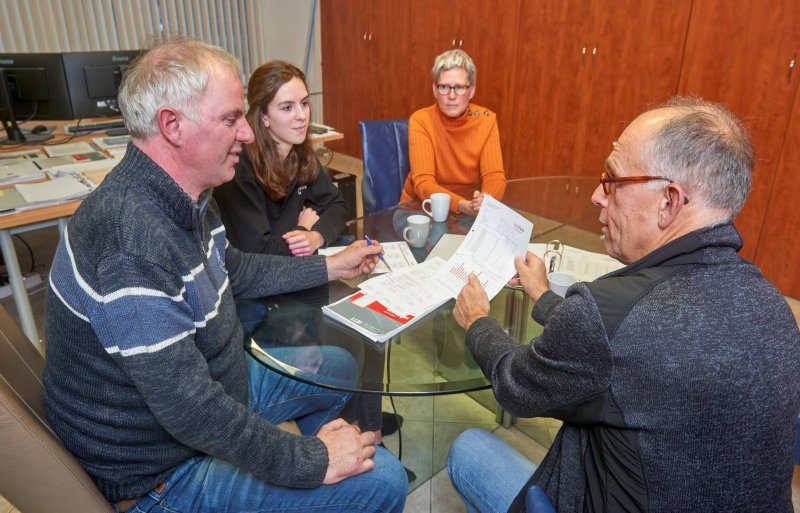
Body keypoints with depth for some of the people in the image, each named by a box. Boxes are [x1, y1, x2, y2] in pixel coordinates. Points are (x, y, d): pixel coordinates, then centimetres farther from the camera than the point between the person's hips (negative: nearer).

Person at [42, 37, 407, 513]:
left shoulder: (184, 198, -4)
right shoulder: (132, 244, -35)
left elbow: (234, 270, 14)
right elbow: (190, 409, -34)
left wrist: (330, 267, 15)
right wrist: (313, 461, -25)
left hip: (213, 384, 10)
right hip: (167, 469, -9)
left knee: (340, 367, 20)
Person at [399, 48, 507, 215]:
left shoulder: (486, 120, -7)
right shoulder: (421, 120, -14)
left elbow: (495, 177, -12)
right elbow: (423, 183, -22)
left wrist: (485, 202, -33)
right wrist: (463, 205, -37)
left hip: (470, 208, 2)